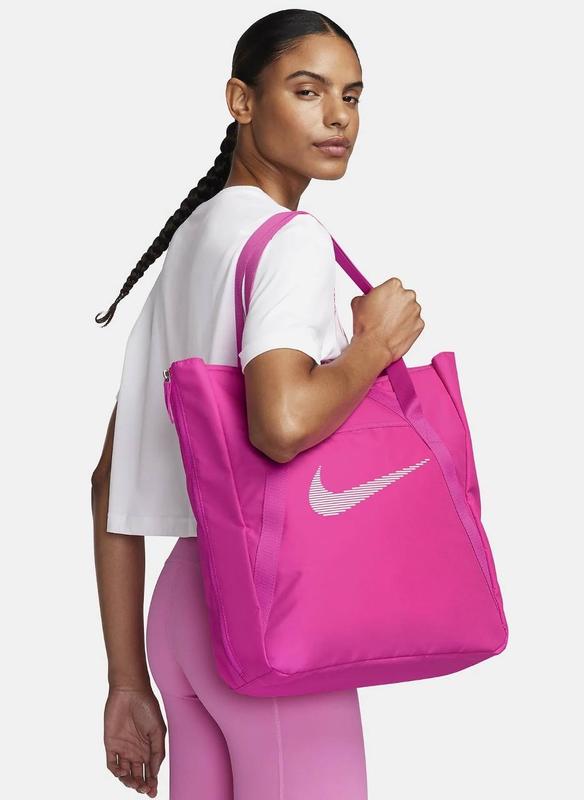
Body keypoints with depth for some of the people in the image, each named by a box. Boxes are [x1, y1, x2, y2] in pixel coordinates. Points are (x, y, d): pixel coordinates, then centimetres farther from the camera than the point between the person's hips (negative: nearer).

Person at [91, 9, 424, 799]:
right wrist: (377, 342, -10)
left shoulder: (185, 241, 15)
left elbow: (111, 481, 14)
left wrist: (129, 680, 16)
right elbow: (283, 423, -30)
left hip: (182, 604, 8)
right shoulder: (291, 238, -10)